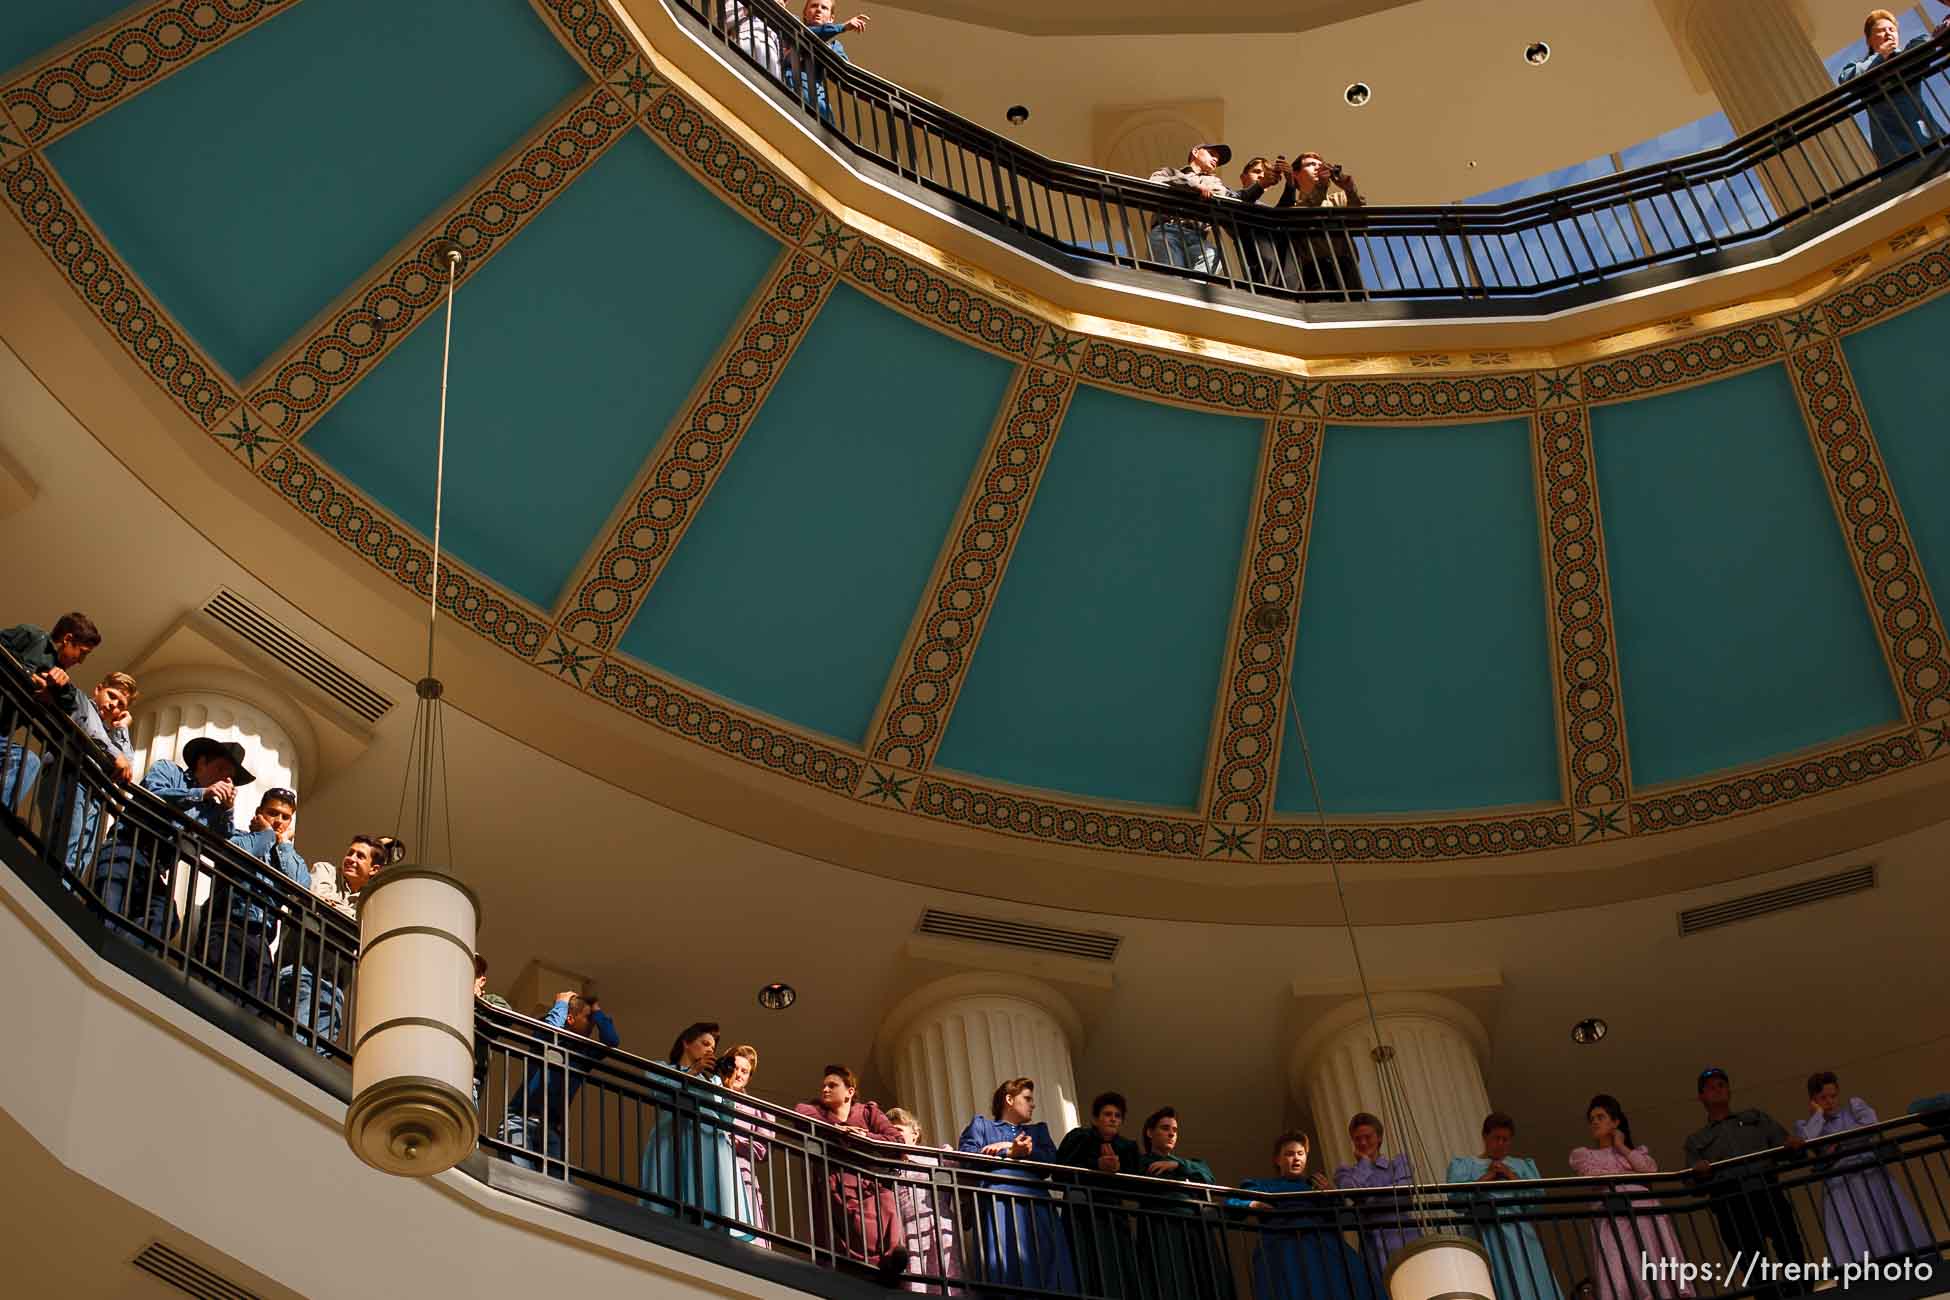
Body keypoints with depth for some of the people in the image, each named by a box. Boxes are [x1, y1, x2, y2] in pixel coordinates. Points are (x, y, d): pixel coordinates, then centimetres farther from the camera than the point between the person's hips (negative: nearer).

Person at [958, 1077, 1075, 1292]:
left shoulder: (1038, 1129, 32)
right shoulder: (981, 1125, 22)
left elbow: (1052, 1160, 12)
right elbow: (966, 1156, 2)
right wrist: (1009, 1152, -3)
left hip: (1036, 1204, 4)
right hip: (1000, 1201, -4)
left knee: (1044, 1263, -11)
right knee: (1008, 1262, -19)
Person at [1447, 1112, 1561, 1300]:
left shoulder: (1523, 1165, 21)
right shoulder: (1464, 1164, 13)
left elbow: (1538, 1198, 6)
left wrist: (1511, 1176, -1)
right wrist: (1487, 1177, -4)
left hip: (1521, 1236, 3)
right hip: (1486, 1237, -2)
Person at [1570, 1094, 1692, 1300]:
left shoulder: (1636, 1151, 26)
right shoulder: (1582, 1154, 20)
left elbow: (1650, 1169, 5)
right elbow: (1596, 1175, 0)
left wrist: (1622, 1148, 12)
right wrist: (1631, 1173, 6)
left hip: (1645, 1212, 2)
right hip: (1613, 1217, -2)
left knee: (1658, 1272, -10)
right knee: (1621, 1276, -17)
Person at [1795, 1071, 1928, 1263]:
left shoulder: (1854, 1106, 18)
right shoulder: (1806, 1124, 15)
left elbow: (1872, 1125, -2)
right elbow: (1807, 1141, -9)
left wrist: (1839, 1141, -3)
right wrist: (1818, 1114, 4)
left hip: (1871, 1175, 1)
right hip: (1839, 1185, -1)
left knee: (1888, 1225, -5)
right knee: (1851, 1238, -12)